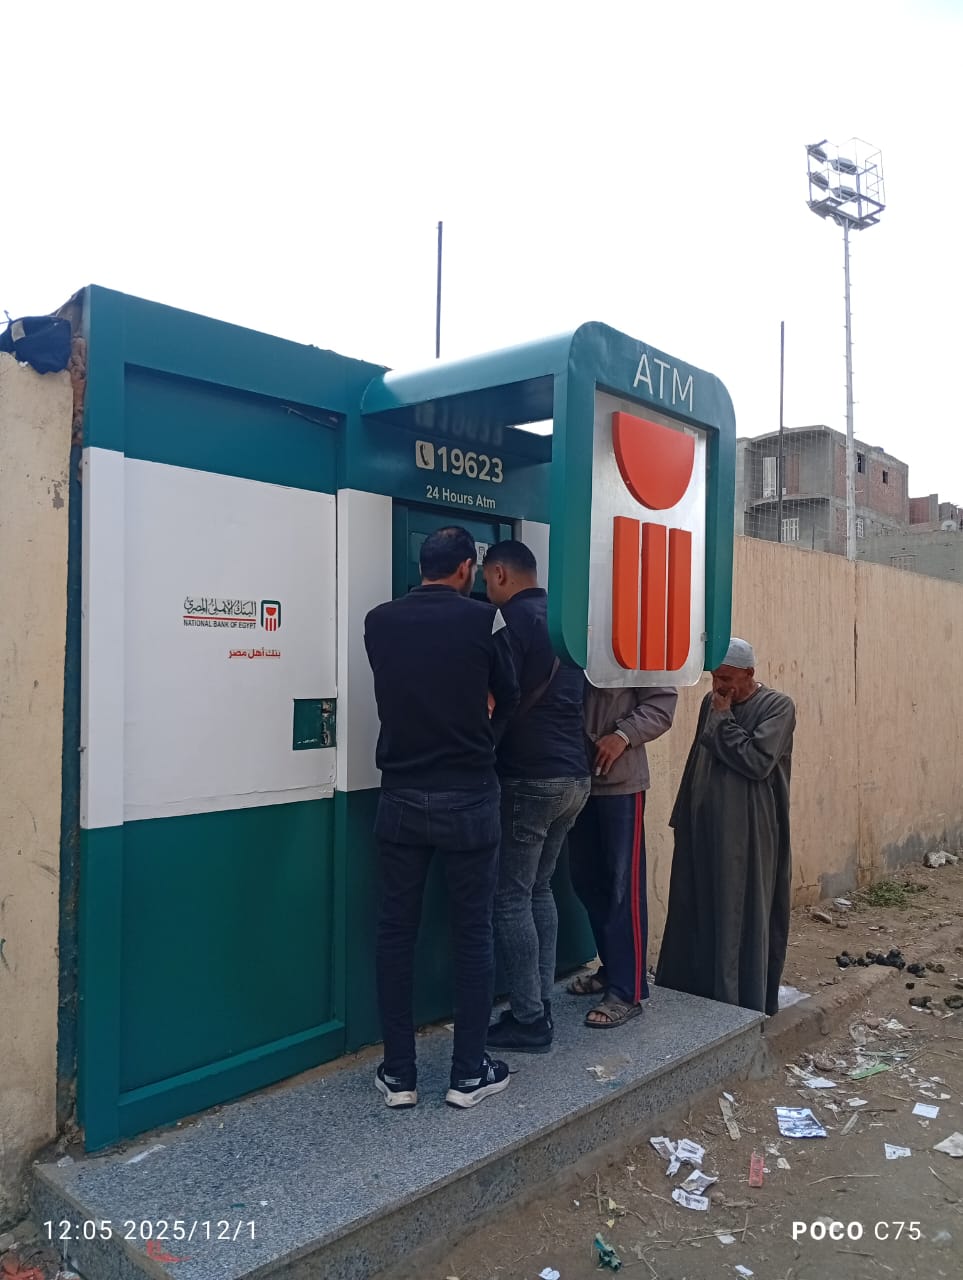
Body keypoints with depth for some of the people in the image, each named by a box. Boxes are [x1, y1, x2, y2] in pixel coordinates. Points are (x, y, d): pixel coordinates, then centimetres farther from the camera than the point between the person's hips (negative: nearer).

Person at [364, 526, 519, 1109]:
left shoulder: (379, 622, 0)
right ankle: (470, 1072, 19)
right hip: (469, 799, -2)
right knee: (474, 934, 10)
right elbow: (509, 699, 4)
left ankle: (399, 1074, 19)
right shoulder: (484, 619, -7)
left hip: (402, 798, 3)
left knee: (396, 932, 11)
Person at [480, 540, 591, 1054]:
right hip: (573, 775, 9)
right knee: (539, 890, 16)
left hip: (529, 778, -8)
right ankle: (541, 1005, 21)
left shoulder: (514, 617, -11)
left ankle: (528, 1021, 6)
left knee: (511, 897, 0)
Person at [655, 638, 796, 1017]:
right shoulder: (711, 702, 11)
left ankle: (740, 1008, 14)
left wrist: (723, 720, -12)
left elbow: (757, 761, -19)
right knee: (696, 914, 11)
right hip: (703, 826, 6)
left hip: (748, 834, -6)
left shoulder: (777, 707, -7)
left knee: (741, 918, 2)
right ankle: (692, 993, 24)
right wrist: (682, 816, 17)